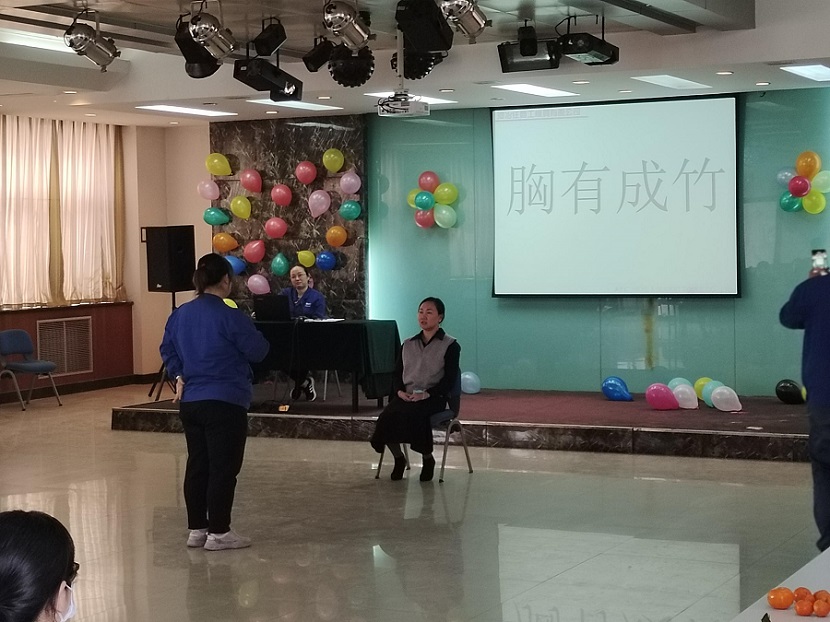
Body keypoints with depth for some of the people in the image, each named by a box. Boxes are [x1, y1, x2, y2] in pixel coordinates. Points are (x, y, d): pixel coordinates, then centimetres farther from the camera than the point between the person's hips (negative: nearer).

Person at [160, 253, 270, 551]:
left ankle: (196, 529, 20)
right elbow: (258, 351, -10)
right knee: (223, 468, -1)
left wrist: (179, 376, 10)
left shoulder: (180, 315, 8)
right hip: (225, 403, -7)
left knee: (197, 465, 14)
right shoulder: (230, 317, -16)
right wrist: (252, 332, 9)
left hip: (190, 402, 7)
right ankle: (218, 532, 3)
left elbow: (168, 350, 16)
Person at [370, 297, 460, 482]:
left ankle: (427, 459, -12)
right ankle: (398, 458, -5)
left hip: (433, 397, -4)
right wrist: (400, 391, -5)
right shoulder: (408, 345, 20)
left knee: (413, 414, -36)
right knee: (387, 417, -28)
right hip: (406, 396, 4)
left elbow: (450, 380, -4)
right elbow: (397, 374, 18)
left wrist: (427, 394, -18)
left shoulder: (450, 345, 4)